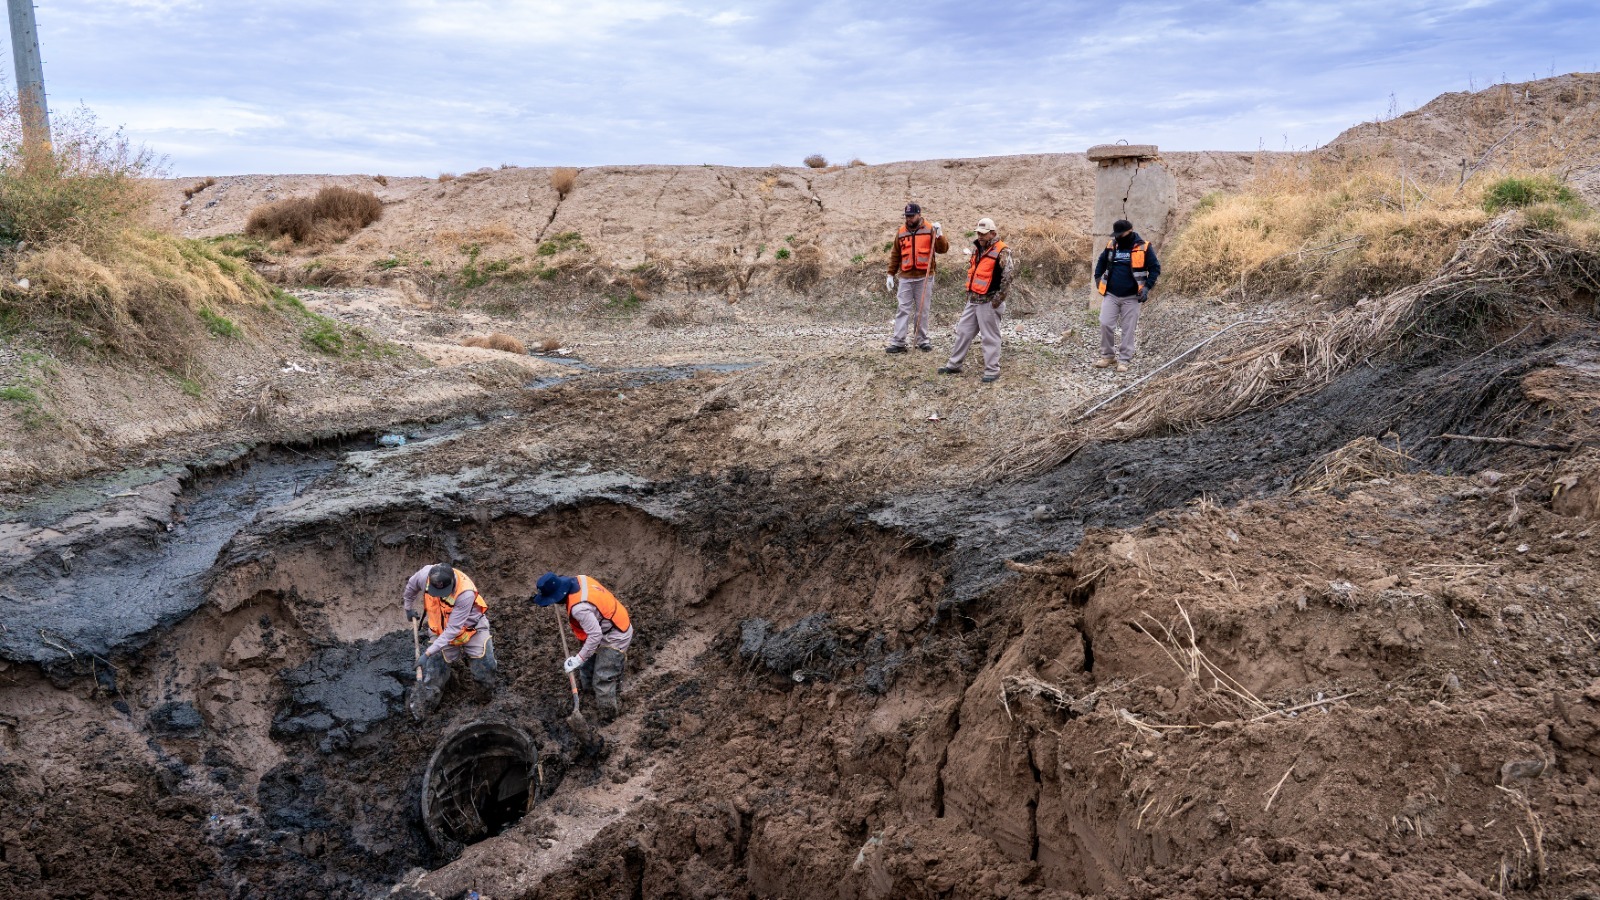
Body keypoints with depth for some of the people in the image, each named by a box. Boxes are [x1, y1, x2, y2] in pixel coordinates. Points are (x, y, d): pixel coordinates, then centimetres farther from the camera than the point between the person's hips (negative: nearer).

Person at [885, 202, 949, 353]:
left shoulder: (930, 230, 1)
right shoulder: (901, 233, 8)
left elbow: (943, 249, -5)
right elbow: (895, 255, 14)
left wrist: (939, 234, -20)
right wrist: (891, 274, 11)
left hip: (924, 277, -2)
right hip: (906, 278, 2)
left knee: (922, 310, 6)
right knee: (903, 310, -1)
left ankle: (923, 340, 14)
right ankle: (898, 342, -2)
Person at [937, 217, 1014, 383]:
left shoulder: (1001, 251, -14)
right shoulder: (977, 248, 12)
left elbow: (1008, 275, -21)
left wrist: (999, 298, -18)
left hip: (988, 302, -9)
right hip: (973, 300, 9)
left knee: (990, 336, -1)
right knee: (963, 331, 13)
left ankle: (992, 370, 8)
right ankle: (954, 365, 23)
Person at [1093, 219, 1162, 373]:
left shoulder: (1144, 247, -7)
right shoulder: (1111, 245, 3)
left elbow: (1155, 268, -3)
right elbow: (1101, 261, 21)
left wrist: (1147, 287, -12)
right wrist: (1098, 277, 9)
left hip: (1131, 297, -3)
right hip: (1111, 295, 3)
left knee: (1128, 329, 2)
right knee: (1105, 324, -5)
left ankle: (1124, 360, 10)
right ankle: (1107, 355, 11)